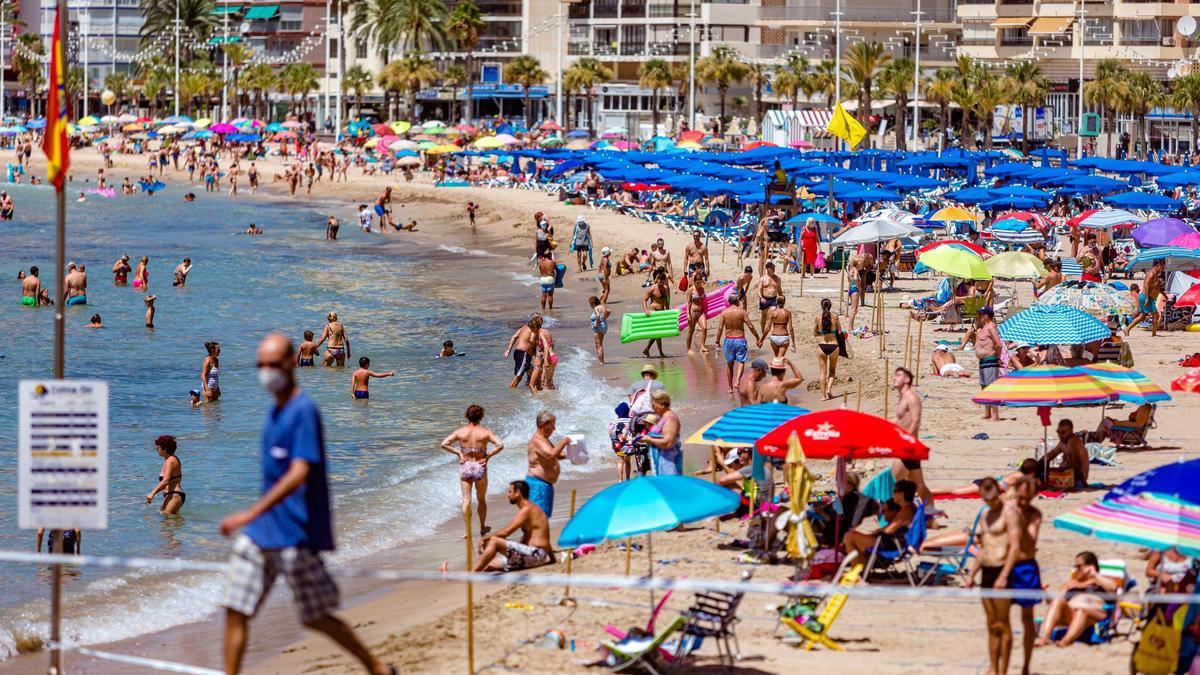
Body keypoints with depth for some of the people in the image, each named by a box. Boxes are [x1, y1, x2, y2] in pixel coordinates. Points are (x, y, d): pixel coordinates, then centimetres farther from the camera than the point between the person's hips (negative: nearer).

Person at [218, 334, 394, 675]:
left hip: (295, 535, -8)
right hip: (260, 532, 8)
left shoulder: (304, 411, -16)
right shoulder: (274, 412, 11)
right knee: (235, 610, 0)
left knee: (316, 617, 3)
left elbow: (298, 475, -25)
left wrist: (250, 515, -31)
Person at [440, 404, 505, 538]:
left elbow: (444, 444, -7)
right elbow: (500, 445, -17)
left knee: (466, 499, 5)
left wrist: (458, 453, 0)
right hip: (480, 467, 0)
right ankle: (482, 528, 28)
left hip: (465, 467, 0)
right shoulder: (485, 432, -8)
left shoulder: (460, 431, -5)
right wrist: (488, 456, -7)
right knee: (481, 499, 16)